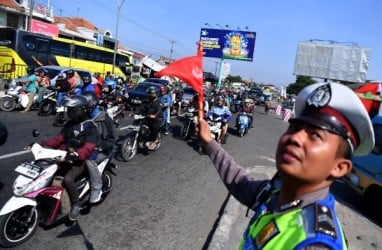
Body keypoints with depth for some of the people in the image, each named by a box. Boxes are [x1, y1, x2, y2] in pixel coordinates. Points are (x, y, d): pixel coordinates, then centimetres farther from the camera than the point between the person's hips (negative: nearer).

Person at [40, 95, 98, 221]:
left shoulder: (90, 127, -14)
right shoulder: (69, 124, 11)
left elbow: (88, 148, -27)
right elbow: (58, 139, 10)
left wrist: (76, 154, -45)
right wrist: (43, 143, -6)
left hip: (80, 160, -8)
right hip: (66, 157, 8)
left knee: (68, 179, -27)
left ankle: (76, 204, -7)